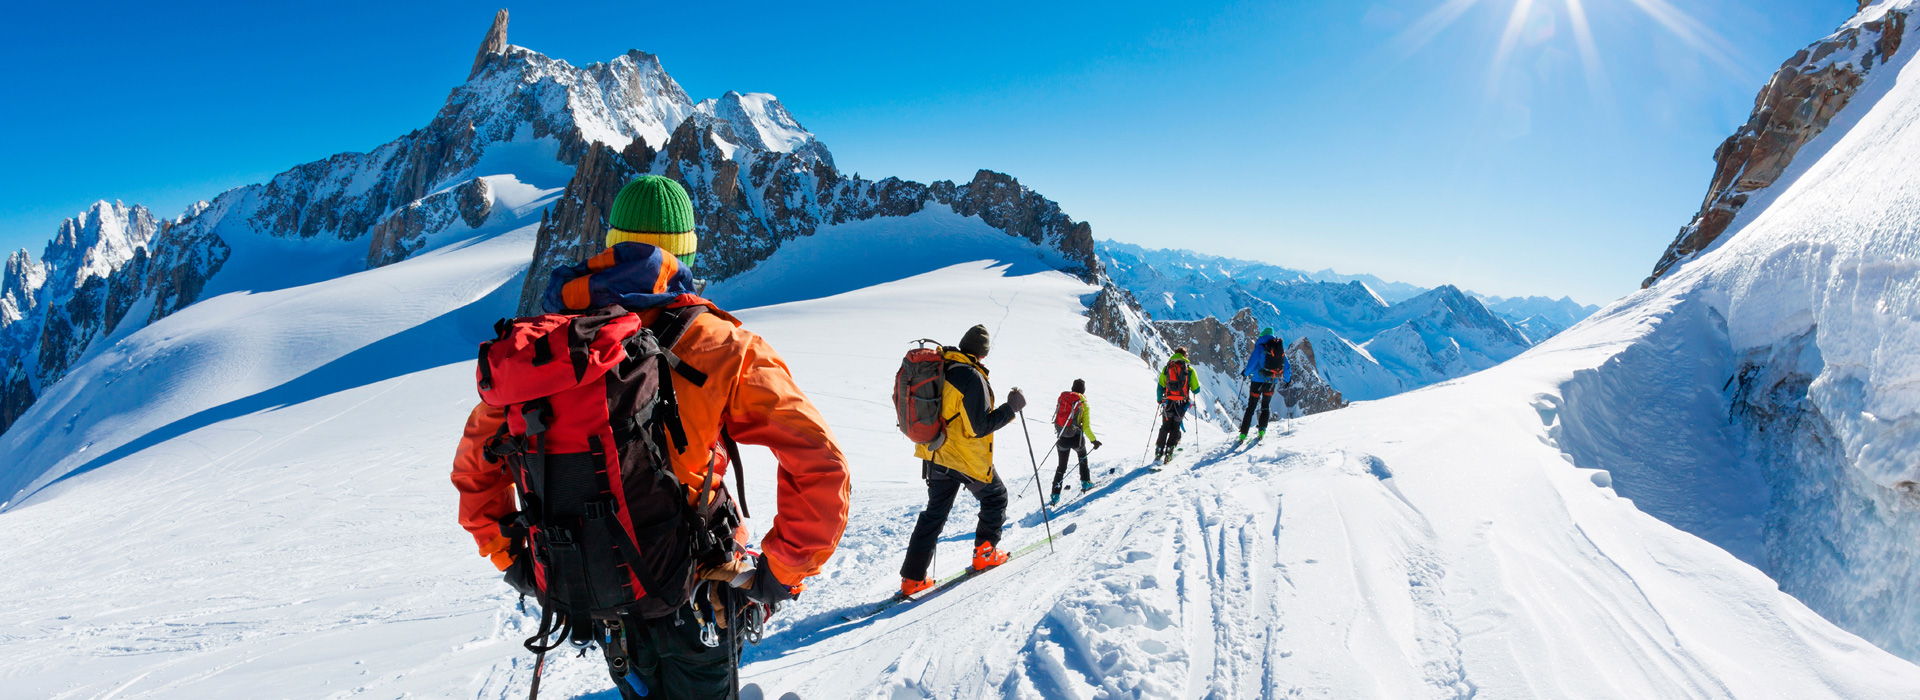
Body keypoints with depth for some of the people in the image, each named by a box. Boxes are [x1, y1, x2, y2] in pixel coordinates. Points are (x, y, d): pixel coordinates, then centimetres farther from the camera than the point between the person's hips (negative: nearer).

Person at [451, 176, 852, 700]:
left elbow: (475, 464, 7)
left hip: (591, 606, 4)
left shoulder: (546, 345, -5)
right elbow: (819, 467, -20)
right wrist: (780, 572, -10)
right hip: (691, 609, -3)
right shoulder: (719, 348, -18)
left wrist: (511, 557, 15)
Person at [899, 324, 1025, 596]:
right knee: (995, 497, 20)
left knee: (935, 512, 14)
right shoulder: (972, 377, -22)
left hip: (935, 454, 7)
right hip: (969, 459, -7)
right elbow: (980, 427, -22)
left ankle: (913, 577, 11)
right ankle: (985, 553, 25)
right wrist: (1012, 407, -13)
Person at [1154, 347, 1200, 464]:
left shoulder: (1166, 368, 6)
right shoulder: (1190, 369, 2)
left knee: (1165, 428, 10)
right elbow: (1196, 389, 2)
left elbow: (1160, 386, 5)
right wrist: (1190, 389, 24)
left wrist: (1159, 400, 19)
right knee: (1175, 428, 11)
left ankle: (1158, 454, 2)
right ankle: (1168, 454, 4)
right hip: (1182, 404, -1)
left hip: (1168, 403, 1)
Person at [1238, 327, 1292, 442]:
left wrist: (1246, 373, 7)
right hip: (1271, 382, 3)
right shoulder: (1280, 348, 5)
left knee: (1251, 407, 3)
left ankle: (1243, 434, 0)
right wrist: (1287, 379, 24)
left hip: (1257, 381, -3)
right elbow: (1287, 366, 9)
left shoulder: (1260, 347, -8)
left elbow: (1252, 363, -12)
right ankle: (1262, 430, 10)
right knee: (1266, 406, 22)